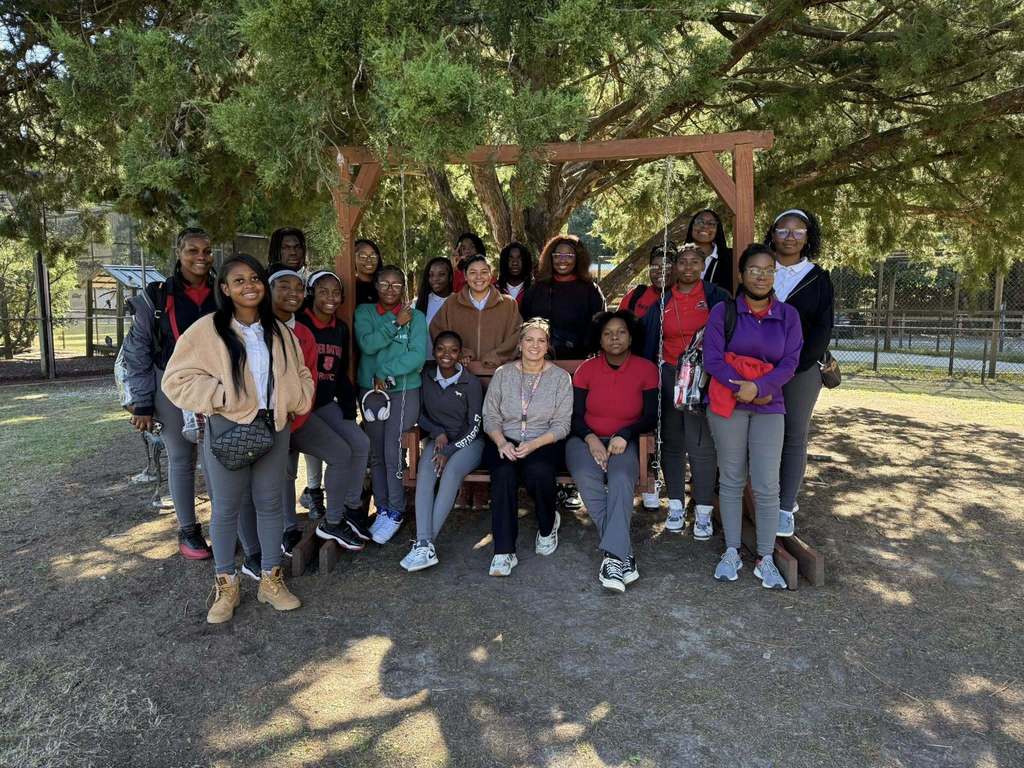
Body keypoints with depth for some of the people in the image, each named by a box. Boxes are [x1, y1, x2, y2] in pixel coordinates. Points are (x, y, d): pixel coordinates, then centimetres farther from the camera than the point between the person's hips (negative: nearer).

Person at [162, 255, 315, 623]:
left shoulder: (279, 331, 8)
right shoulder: (207, 330, -7)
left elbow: (300, 375, 16)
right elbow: (177, 379, -8)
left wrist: (294, 403, -1)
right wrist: (223, 398, -15)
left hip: (274, 427, 4)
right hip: (227, 429, -4)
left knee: (270, 504, 12)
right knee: (226, 508, 6)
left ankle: (271, 579, 26)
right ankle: (226, 584, 23)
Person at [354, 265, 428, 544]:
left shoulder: (415, 316, 2)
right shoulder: (364, 312, 7)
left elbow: (418, 355, -10)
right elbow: (367, 344, -10)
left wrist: (385, 373, -14)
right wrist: (396, 323, -11)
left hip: (404, 391, -2)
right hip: (371, 391, 2)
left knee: (393, 454, -8)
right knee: (376, 455, 5)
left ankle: (395, 512, 6)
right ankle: (382, 509, 18)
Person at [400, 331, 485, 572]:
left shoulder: (471, 383, -7)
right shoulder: (426, 376, 2)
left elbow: (475, 426, -7)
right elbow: (420, 414, 10)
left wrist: (449, 451, -17)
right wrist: (437, 432, -8)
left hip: (467, 441, -2)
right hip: (438, 439, 3)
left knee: (451, 470, -34)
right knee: (425, 471, -29)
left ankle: (426, 542, -33)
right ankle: (425, 544, -41)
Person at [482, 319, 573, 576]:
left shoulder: (560, 377, 4)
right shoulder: (503, 374, 8)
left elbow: (562, 425, -2)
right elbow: (490, 417, 6)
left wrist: (533, 444, -18)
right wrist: (501, 442, -14)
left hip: (545, 443, -1)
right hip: (505, 442, 1)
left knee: (538, 471, -34)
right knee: (503, 473, -32)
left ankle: (548, 526, -1)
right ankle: (504, 552, -27)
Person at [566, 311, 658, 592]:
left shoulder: (646, 369, 4)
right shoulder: (586, 369, 5)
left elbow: (650, 417, 2)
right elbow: (575, 416, 3)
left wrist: (624, 435, -15)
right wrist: (590, 438, -16)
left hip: (623, 442, 0)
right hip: (586, 439, 1)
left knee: (621, 479, -34)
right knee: (587, 478, -32)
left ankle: (613, 556, -37)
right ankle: (623, 554, -30)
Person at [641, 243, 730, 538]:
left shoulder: (716, 298, 2)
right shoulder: (663, 301, 9)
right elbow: (650, 341, 11)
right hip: (668, 376, 3)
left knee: (701, 445, -6)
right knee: (671, 443, 7)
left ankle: (703, 512, 5)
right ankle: (675, 506, 18)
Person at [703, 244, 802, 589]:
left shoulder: (788, 315, 6)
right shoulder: (723, 311, 0)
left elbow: (789, 363, -1)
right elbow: (712, 359, -6)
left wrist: (758, 387, -16)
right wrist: (741, 387, -15)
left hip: (768, 407, 1)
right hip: (727, 402, -1)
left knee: (767, 484, -4)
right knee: (732, 480, 5)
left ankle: (766, 559, 8)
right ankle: (732, 552, 16)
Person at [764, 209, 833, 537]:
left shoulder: (818, 278, 5)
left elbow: (823, 328, 0)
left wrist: (794, 364, -11)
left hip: (801, 370, -1)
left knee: (794, 437, 0)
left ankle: (786, 508, 5)